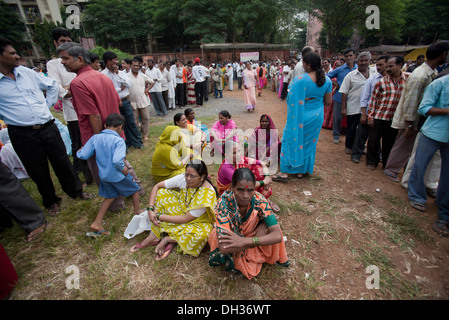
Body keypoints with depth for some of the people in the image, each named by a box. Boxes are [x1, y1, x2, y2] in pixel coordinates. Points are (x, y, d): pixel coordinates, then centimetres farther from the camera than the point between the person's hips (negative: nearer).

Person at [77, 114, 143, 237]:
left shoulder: (95, 138, -4)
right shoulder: (119, 140, -21)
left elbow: (83, 155, -4)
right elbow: (117, 160, -34)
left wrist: (79, 151, 18)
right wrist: (123, 169, -15)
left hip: (104, 176, 6)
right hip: (118, 176, -6)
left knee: (110, 196, 23)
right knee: (134, 189, 18)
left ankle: (97, 223, 21)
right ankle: (138, 213, 34)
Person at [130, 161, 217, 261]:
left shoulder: (207, 193, -32)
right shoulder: (183, 178, -19)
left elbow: (186, 219, -27)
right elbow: (157, 186, -10)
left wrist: (159, 216, -23)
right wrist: (150, 209, -21)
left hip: (198, 222, -5)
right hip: (182, 210, 5)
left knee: (201, 235, -39)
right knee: (161, 193, -11)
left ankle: (168, 239, -15)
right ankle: (153, 236, -14)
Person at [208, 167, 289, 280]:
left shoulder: (259, 200, -28)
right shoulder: (224, 202, -36)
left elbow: (277, 236, -33)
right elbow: (223, 247, -41)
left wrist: (245, 241, -42)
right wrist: (257, 239, -35)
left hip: (251, 235, 2)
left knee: (268, 225, -25)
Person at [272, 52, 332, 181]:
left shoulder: (301, 80, -19)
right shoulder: (327, 80, -2)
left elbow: (292, 100, -15)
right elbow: (328, 101, 4)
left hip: (301, 116, -5)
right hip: (317, 116, 5)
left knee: (292, 140, 6)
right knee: (309, 143, 16)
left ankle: (285, 172, 7)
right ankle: (301, 171, 27)